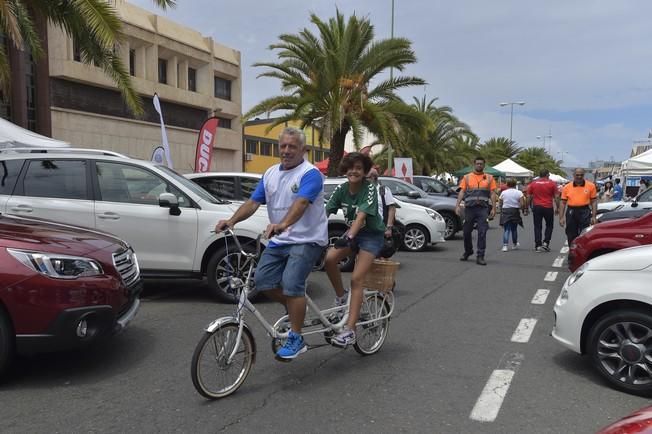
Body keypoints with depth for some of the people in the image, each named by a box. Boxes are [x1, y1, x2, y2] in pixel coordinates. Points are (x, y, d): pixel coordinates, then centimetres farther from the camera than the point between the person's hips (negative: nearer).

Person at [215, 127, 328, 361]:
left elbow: (301, 203, -28)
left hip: (306, 240, -7)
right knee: (262, 280, -1)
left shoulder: (310, 174, -11)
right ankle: (295, 307, 25)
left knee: (291, 284, -18)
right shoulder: (270, 174, 12)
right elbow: (253, 202, 5)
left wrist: (283, 224, -46)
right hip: (279, 240, 7)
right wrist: (231, 221, -12)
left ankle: (295, 339, -3)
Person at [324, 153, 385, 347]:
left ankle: (350, 330, -15)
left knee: (356, 279, -17)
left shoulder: (370, 189, -19)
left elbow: (361, 216, -33)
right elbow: (325, 212, -13)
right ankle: (341, 298, 3)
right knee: (329, 259, -21)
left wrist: (349, 237, -47)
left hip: (372, 235, -5)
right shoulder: (341, 189, -5)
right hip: (352, 232, 5)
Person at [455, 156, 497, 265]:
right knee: (467, 232, 9)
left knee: (482, 233, -7)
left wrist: (493, 208, -2)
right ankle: (468, 251, 31)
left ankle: (480, 256, -4)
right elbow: (461, 192, 5)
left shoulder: (489, 178, 10)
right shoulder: (466, 177, 10)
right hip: (469, 208, 1)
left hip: (483, 208, -1)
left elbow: (492, 194, 7)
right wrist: (457, 205, -6)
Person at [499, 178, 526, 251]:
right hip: (515, 212, 0)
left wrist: (501, 211, 18)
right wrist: (524, 210, 7)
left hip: (505, 211, 1)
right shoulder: (519, 192, -2)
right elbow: (522, 204, -9)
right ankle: (514, 244, 29)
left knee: (506, 229, 0)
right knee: (514, 229, 14)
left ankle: (505, 245, -13)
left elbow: (499, 203, 3)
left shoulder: (503, 192, 4)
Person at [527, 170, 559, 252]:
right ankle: (546, 242, 4)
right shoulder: (552, 183, -1)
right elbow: (556, 197, -1)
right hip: (548, 207, -1)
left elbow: (529, 197, 5)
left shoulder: (533, 183, 4)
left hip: (536, 207, 1)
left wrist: (529, 206, 14)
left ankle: (538, 245, 2)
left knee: (537, 227, 5)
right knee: (549, 225, 15)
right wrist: (557, 207, 7)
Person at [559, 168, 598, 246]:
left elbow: (594, 201, 3)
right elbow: (563, 203, 6)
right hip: (571, 212, 2)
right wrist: (561, 218, 1)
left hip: (584, 212, -2)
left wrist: (593, 216, -4)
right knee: (571, 237, 9)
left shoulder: (591, 186, 2)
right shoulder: (567, 187, 5)